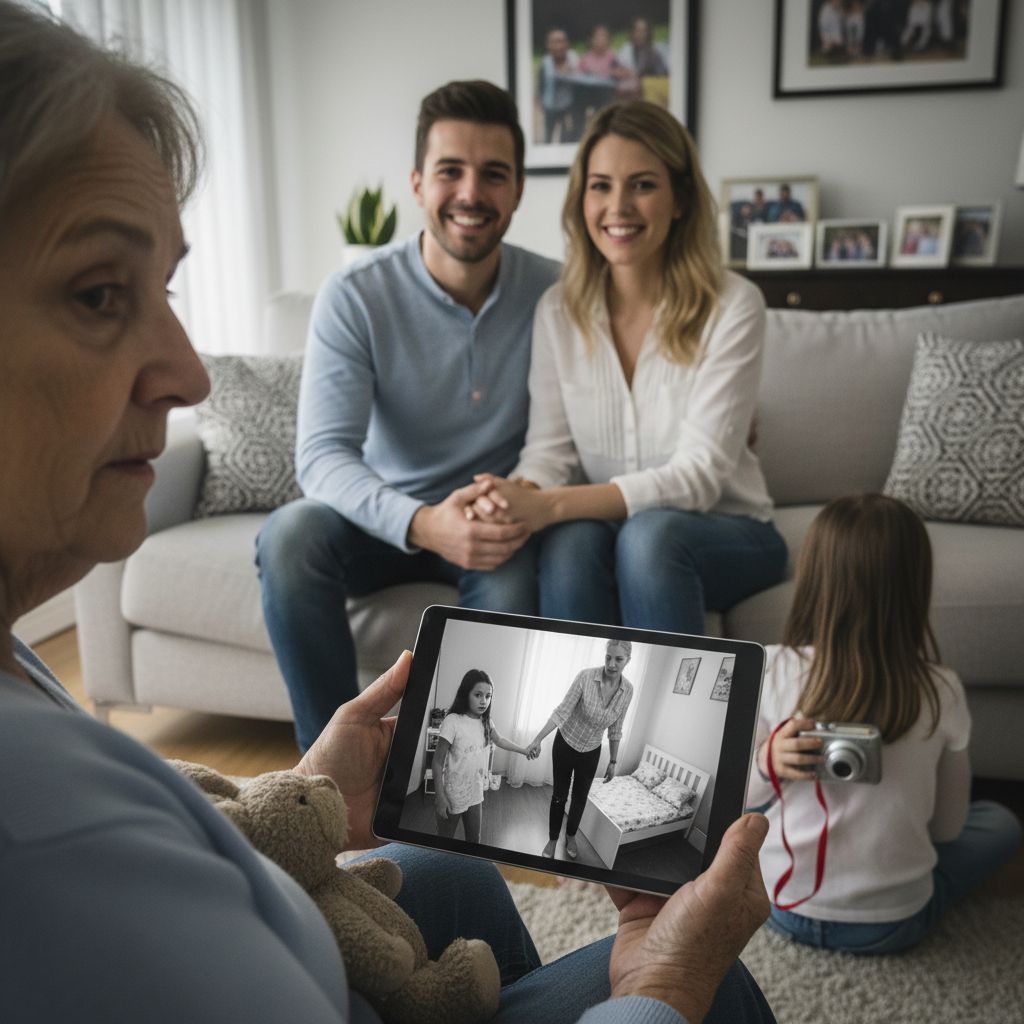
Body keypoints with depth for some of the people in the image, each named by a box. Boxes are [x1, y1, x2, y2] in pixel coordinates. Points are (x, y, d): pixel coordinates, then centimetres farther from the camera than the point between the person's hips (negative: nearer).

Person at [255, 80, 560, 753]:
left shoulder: (554, 294, -5)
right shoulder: (355, 298, -11)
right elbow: (323, 455, -19)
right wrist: (422, 523, -38)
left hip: (499, 526, 0)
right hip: (387, 518, 0)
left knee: (514, 579, -34)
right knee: (290, 534, -30)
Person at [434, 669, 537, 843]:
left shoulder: (486, 722, -2)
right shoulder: (452, 721, -22)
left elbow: (499, 740, 22)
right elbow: (438, 762, -18)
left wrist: (524, 750, 27)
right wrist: (440, 796, -20)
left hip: (475, 794, 6)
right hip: (453, 795, -6)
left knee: (474, 839, 19)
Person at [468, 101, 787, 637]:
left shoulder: (732, 305, -11)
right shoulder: (558, 310, 2)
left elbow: (700, 475, -18)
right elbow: (549, 447, -2)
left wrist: (553, 505, -31)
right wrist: (518, 496, -28)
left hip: (724, 535, -2)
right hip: (601, 526, 2)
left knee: (649, 534, -35)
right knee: (571, 540, -32)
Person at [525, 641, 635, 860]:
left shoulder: (627, 690, -14)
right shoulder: (586, 677, -25)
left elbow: (615, 729, -1)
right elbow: (562, 711, -23)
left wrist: (613, 761, 4)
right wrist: (538, 739, -30)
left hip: (591, 751, 3)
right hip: (565, 744, -3)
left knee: (580, 796, 17)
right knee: (559, 794, 10)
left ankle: (571, 836, 41)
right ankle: (553, 839, 31)